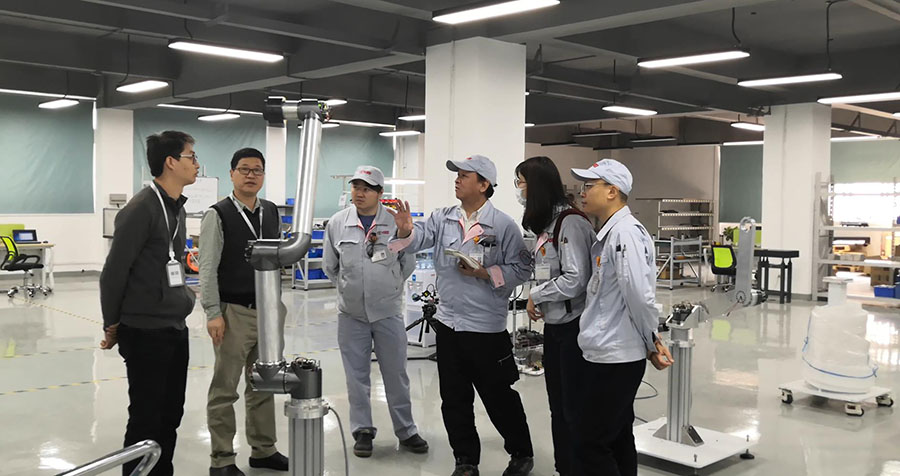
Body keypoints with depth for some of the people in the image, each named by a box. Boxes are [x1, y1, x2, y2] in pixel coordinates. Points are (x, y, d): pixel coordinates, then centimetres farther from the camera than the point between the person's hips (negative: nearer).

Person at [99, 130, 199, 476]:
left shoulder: (177, 207, 11)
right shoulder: (141, 208, -16)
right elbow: (114, 272, -13)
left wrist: (183, 296, 16)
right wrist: (112, 325, -5)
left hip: (176, 329, 8)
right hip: (145, 331, -8)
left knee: (170, 415, 14)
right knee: (146, 419, 1)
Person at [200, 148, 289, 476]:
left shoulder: (272, 213, 9)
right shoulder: (218, 215, -7)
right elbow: (207, 269, -10)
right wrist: (213, 314, -15)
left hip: (267, 312, 6)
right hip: (234, 313, -6)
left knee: (263, 386, 14)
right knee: (224, 389, 3)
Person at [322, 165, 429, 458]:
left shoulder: (396, 222, -4)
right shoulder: (337, 223, 0)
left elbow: (408, 263, 7)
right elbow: (330, 266, 10)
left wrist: (388, 287, 9)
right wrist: (350, 288, 10)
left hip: (388, 311, -1)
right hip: (351, 313, 1)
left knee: (396, 374, 7)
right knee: (356, 376, 8)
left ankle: (406, 431, 20)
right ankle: (362, 431, 21)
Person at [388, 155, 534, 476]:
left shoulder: (503, 225, -8)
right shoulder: (442, 219, 5)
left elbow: (521, 268, -8)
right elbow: (419, 239, -9)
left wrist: (484, 273, -18)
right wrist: (406, 231, -30)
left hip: (487, 328, -4)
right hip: (448, 323, 5)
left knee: (499, 397, 8)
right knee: (454, 400, 13)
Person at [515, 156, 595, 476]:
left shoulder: (570, 222, -17)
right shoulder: (545, 223, 11)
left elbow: (575, 280, -24)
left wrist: (535, 296, -12)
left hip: (574, 328, -9)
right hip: (553, 325, 9)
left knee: (575, 410, 2)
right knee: (557, 406, 17)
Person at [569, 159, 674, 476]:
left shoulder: (625, 232, -18)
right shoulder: (610, 231, 13)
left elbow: (639, 295, -24)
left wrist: (651, 342, -10)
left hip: (613, 356, -10)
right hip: (611, 353, 10)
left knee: (592, 446, -2)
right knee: (618, 438, 17)